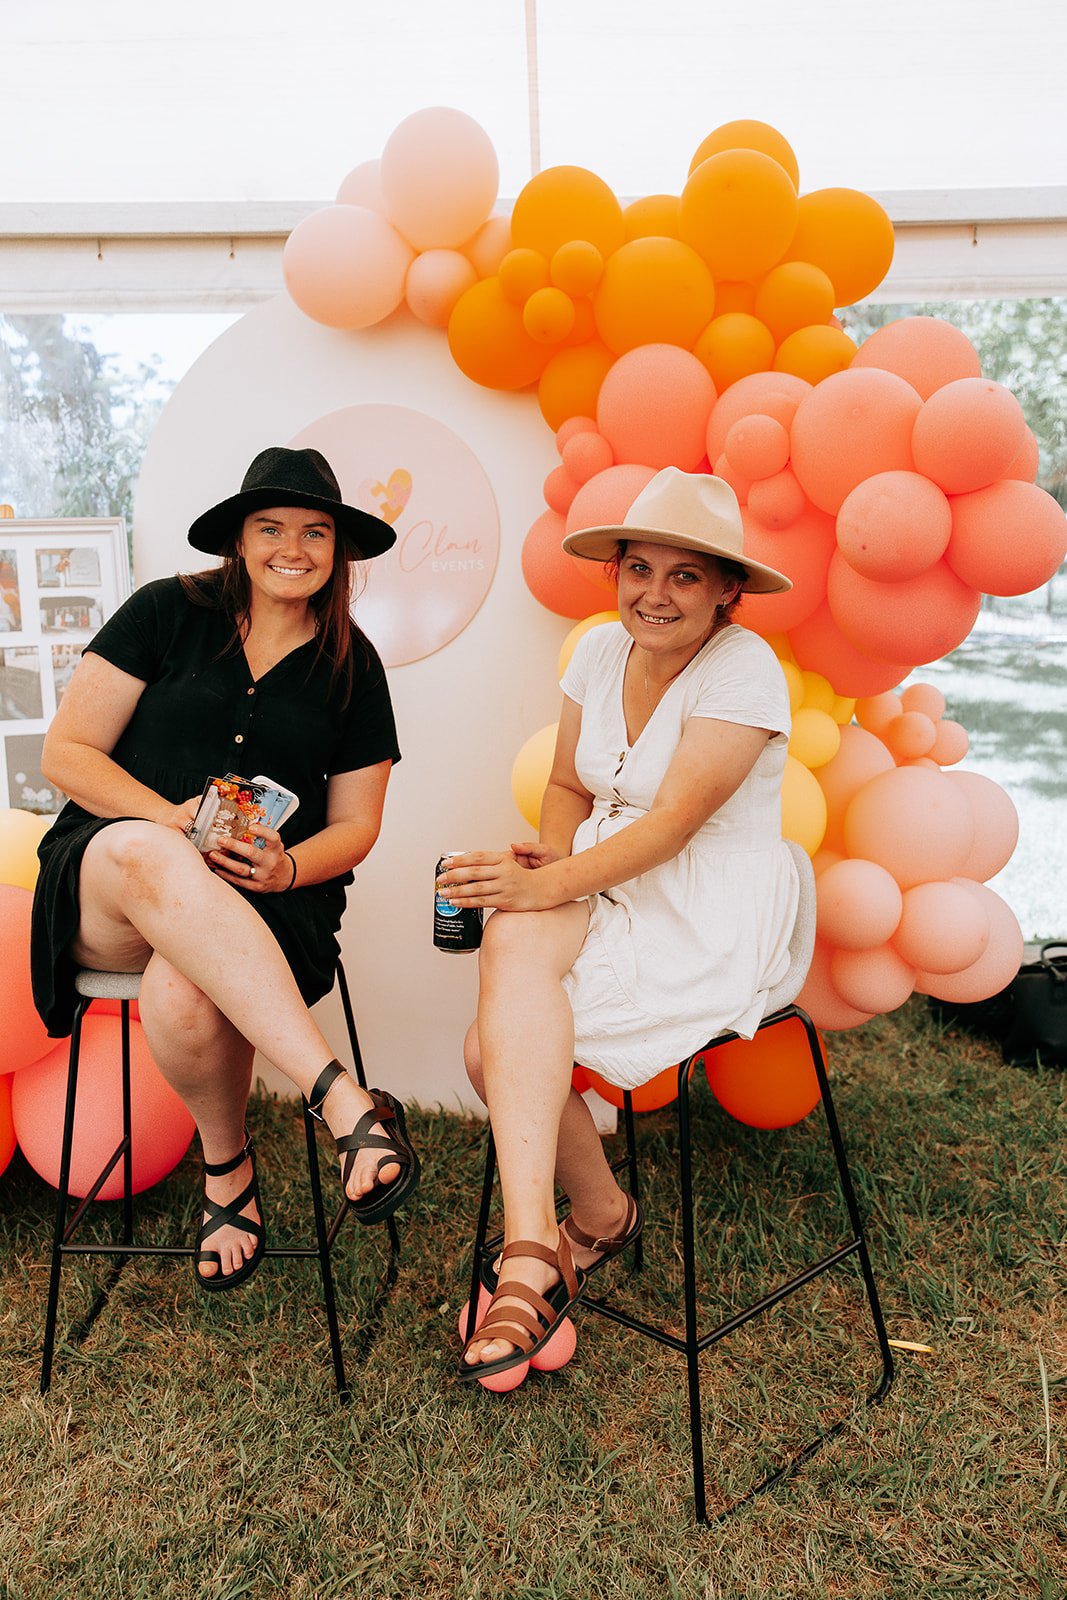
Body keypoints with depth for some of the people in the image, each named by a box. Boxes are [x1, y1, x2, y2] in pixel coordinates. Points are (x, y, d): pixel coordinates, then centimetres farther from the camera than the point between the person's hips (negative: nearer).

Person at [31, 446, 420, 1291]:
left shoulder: (354, 667, 9)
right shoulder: (166, 613, 5)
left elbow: (355, 826, 9)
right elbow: (67, 754, 2)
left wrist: (288, 867, -14)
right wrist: (171, 819, -16)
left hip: (263, 897, 1)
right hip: (102, 879, 0)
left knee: (183, 993, -35)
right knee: (146, 855, -39)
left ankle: (228, 1164, -5)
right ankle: (348, 1102, -37)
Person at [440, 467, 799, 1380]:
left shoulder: (745, 671, -13)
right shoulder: (601, 651, 8)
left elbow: (672, 824, -20)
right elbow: (568, 785, 14)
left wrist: (549, 885, -27)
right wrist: (552, 855, -6)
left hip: (709, 918, -6)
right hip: (603, 887, 6)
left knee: (497, 1044, -25)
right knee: (514, 938, -28)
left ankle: (532, 1254, -10)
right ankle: (600, 1216, -17)